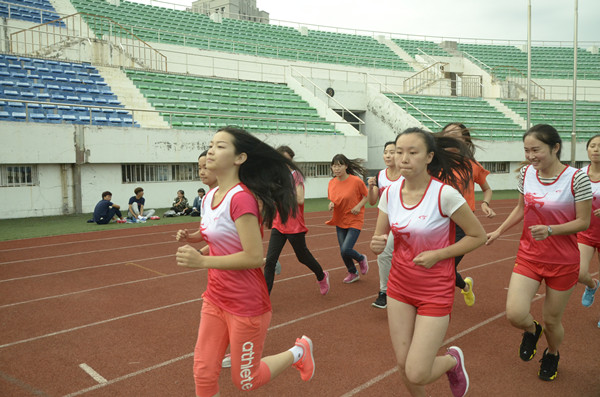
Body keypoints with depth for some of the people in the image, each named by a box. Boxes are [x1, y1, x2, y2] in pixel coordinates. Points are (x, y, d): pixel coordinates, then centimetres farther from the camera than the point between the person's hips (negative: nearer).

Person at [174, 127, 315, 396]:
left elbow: (254, 257, -26)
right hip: (215, 300, 8)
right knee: (203, 374, 10)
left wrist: (202, 261, -27)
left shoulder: (241, 197, -23)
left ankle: (298, 352, 34)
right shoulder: (209, 197, 4)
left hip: (246, 305, -7)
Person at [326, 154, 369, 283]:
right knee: (343, 251, 10)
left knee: (346, 250, -15)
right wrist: (331, 204, -9)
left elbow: (367, 195, -3)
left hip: (354, 221, -5)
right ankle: (353, 273, 36)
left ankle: (361, 259, 19)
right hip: (339, 221, 5)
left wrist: (359, 206, -17)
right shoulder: (332, 183, -1)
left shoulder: (356, 181, -15)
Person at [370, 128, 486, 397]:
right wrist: (376, 244, -19)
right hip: (400, 286, 4)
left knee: (417, 374, -3)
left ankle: (452, 360, 29)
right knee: (403, 364, 11)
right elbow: (379, 238, 4)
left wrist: (437, 255, -18)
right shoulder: (390, 192, -5)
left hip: (435, 291, -4)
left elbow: (478, 236, -8)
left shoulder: (445, 194, -19)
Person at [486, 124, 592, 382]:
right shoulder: (526, 173, -2)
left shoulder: (577, 178, -15)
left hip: (563, 261, -3)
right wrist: (498, 232, 10)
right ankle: (531, 331, 26)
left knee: (552, 321, 11)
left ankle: (552, 354, 46)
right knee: (514, 314, -12)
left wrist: (550, 230, -28)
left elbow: (584, 222, -12)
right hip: (528, 256, 3)